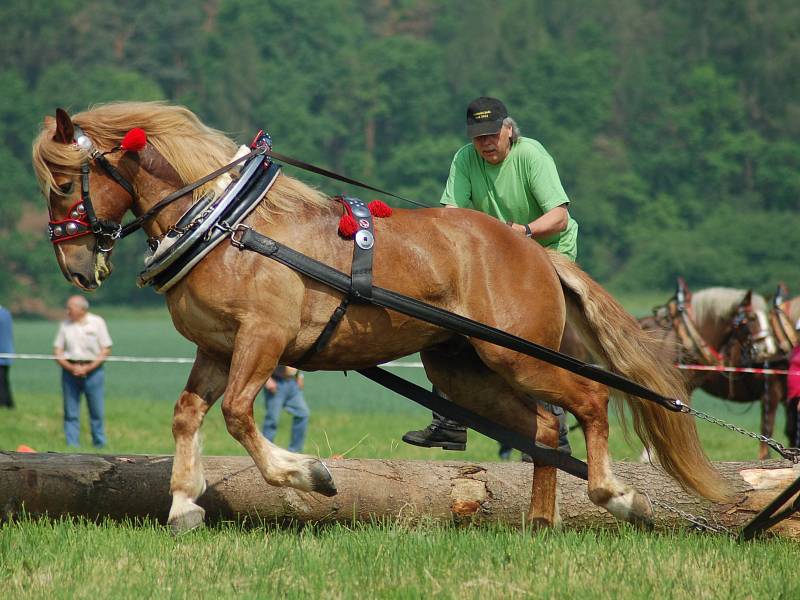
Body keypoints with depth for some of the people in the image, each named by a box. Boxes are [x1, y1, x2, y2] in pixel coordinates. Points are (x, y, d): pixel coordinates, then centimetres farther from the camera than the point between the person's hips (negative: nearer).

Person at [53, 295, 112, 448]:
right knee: (71, 413, 1)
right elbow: (57, 351, 7)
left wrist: (88, 368, -12)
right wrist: (71, 367, -10)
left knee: (97, 411, -1)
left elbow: (106, 350, -2)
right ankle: (72, 446, 5)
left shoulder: (97, 322, 1)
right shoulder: (65, 324, 8)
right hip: (70, 370, 2)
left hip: (92, 370, -2)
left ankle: (100, 445, 10)